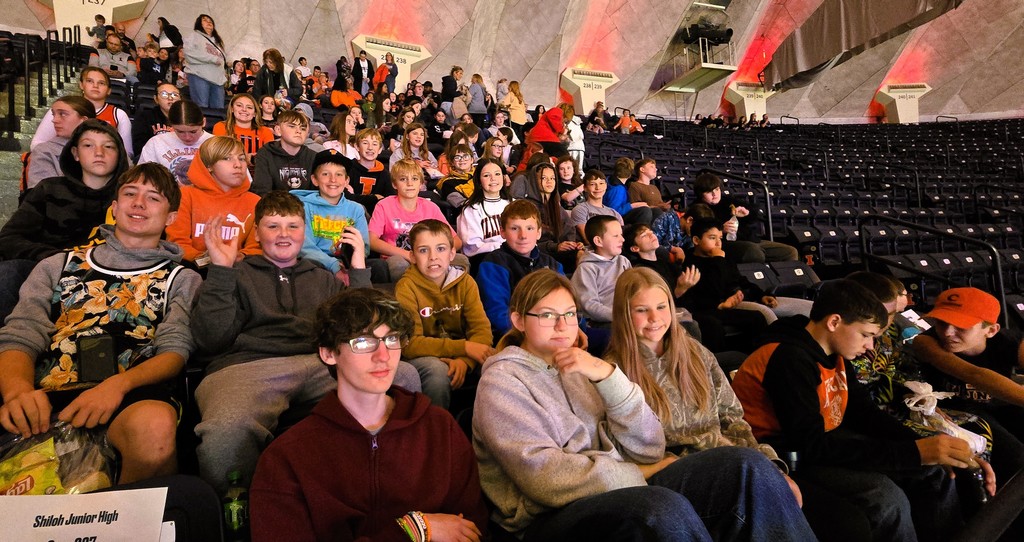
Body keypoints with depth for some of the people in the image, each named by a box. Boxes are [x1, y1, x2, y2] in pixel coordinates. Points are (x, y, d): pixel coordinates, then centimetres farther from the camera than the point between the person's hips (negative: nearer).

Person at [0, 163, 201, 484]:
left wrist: (119, 384, -18)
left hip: (129, 400, -1)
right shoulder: (59, 265, 26)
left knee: (156, 424, -36)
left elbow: (175, 350, 3)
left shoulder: (180, 280, 19)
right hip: (44, 399, 1)